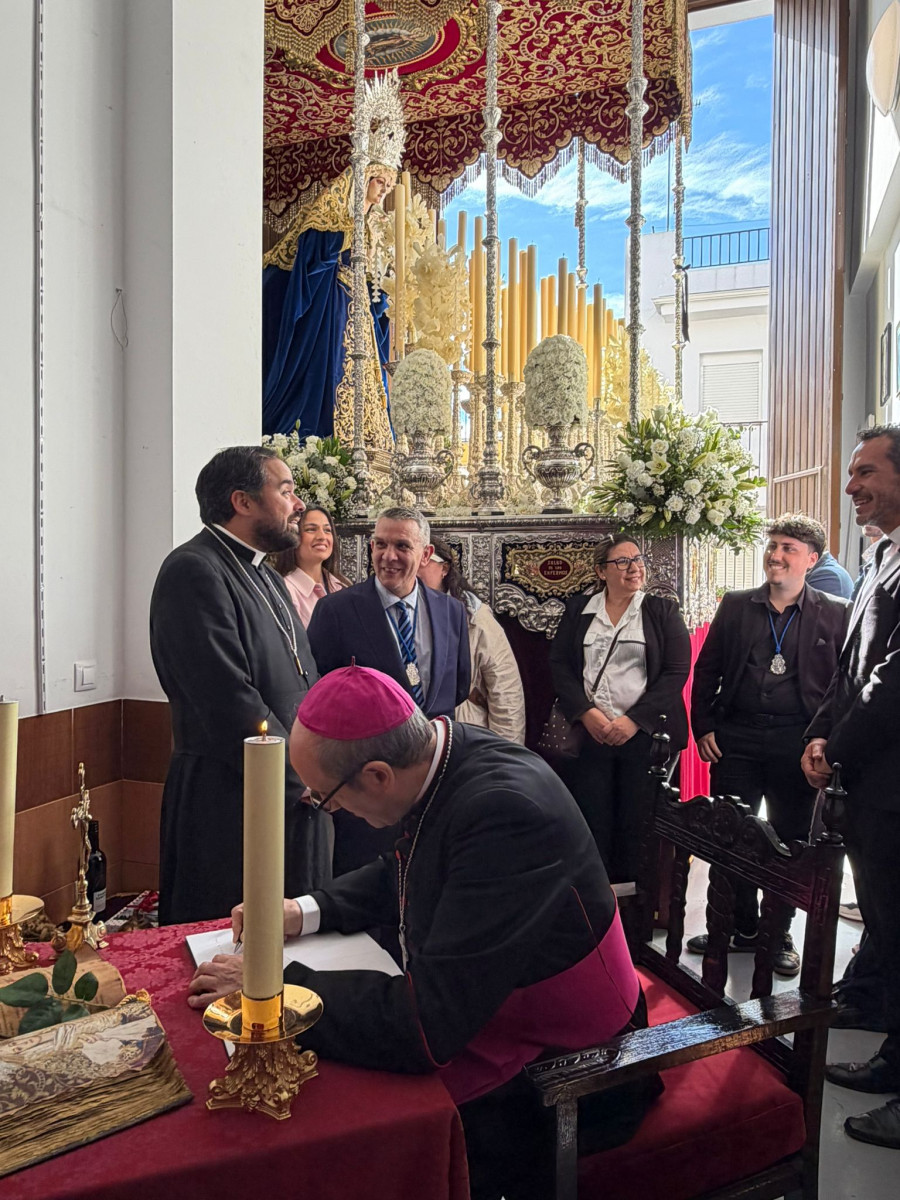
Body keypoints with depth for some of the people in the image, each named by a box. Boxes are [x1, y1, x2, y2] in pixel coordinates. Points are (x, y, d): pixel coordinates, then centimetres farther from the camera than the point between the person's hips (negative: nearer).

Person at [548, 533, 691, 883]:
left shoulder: (662, 611, 6)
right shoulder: (578, 610, 10)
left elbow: (677, 671, -3)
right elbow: (559, 664, 5)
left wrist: (634, 720, -12)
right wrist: (586, 712, -10)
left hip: (645, 734, -1)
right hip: (589, 733, 1)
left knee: (638, 825, 1)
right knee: (592, 823, 2)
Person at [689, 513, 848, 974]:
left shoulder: (834, 614, 1)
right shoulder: (735, 606, 6)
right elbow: (706, 669, 8)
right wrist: (703, 727, 1)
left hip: (797, 743, -1)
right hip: (736, 740, 2)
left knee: (791, 843, 10)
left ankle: (779, 934, 29)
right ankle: (742, 928, 26)